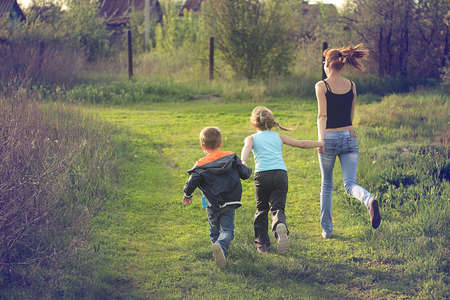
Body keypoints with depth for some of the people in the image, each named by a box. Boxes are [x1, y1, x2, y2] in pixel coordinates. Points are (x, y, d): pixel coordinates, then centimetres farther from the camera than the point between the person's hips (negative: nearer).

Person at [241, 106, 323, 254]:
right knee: (277, 207, -3)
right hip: (281, 174, 1)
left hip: (262, 175, -1)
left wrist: (243, 161, -26)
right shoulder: (278, 137, 22)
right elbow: (301, 144, 23)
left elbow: (247, 147, -7)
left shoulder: (251, 138, 16)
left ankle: (262, 244, 13)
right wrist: (322, 143, 33)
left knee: (261, 210, 15)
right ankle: (280, 226, -37)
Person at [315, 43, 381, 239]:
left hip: (330, 138, -3)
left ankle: (326, 229, 19)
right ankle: (369, 201, -36)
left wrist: (321, 139, -23)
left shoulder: (322, 86, -6)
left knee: (326, 185, 13)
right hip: (349, 137, 3)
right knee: (350, 184, -2)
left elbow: (322, 114, -17)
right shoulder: (352, 86, 9)